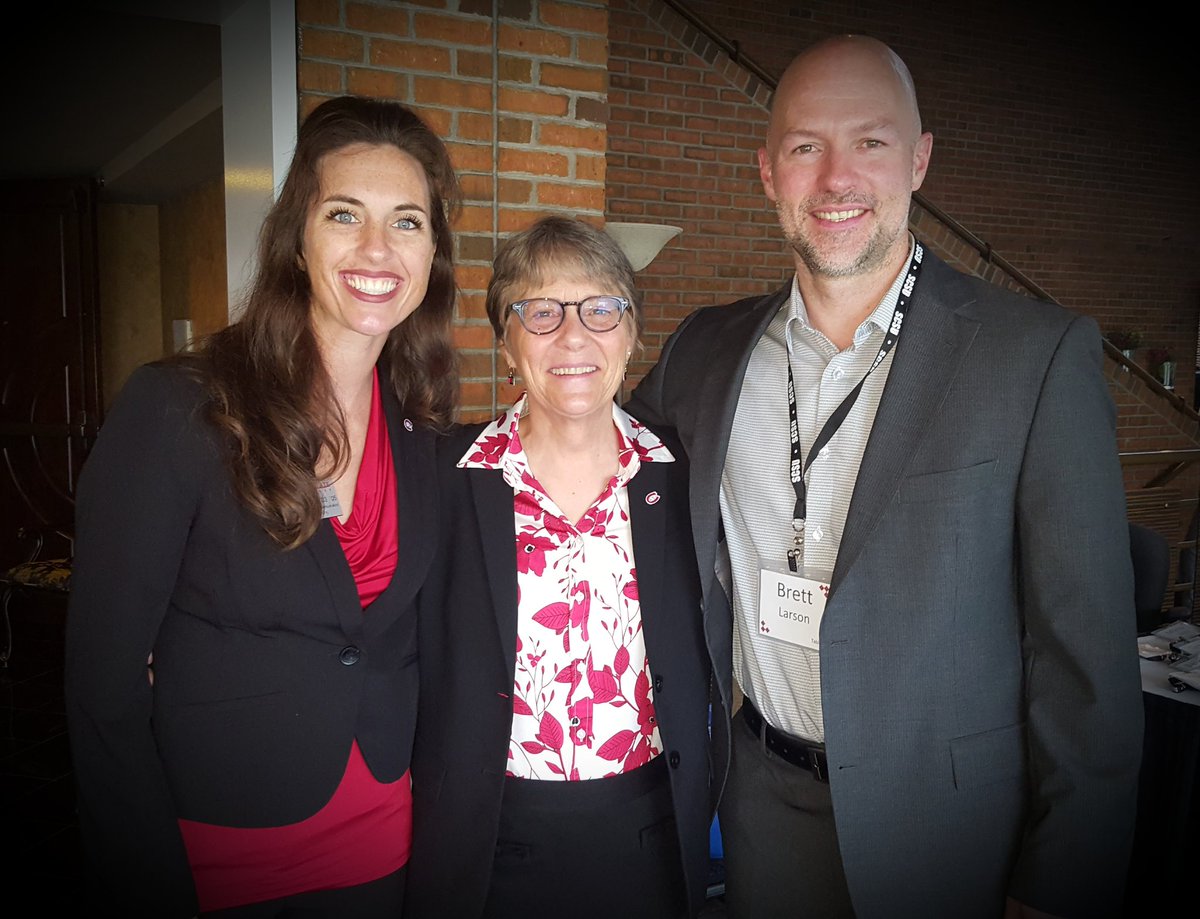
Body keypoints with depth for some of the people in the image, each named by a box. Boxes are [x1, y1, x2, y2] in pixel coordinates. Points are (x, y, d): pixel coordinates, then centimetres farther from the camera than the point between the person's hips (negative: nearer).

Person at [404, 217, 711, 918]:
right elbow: (416, 667, -2)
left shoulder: (682, 475, -4)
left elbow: (705, 656, 6)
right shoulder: (444, 475, -9)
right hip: (489, 841, -1)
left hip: (651, 836, 2)